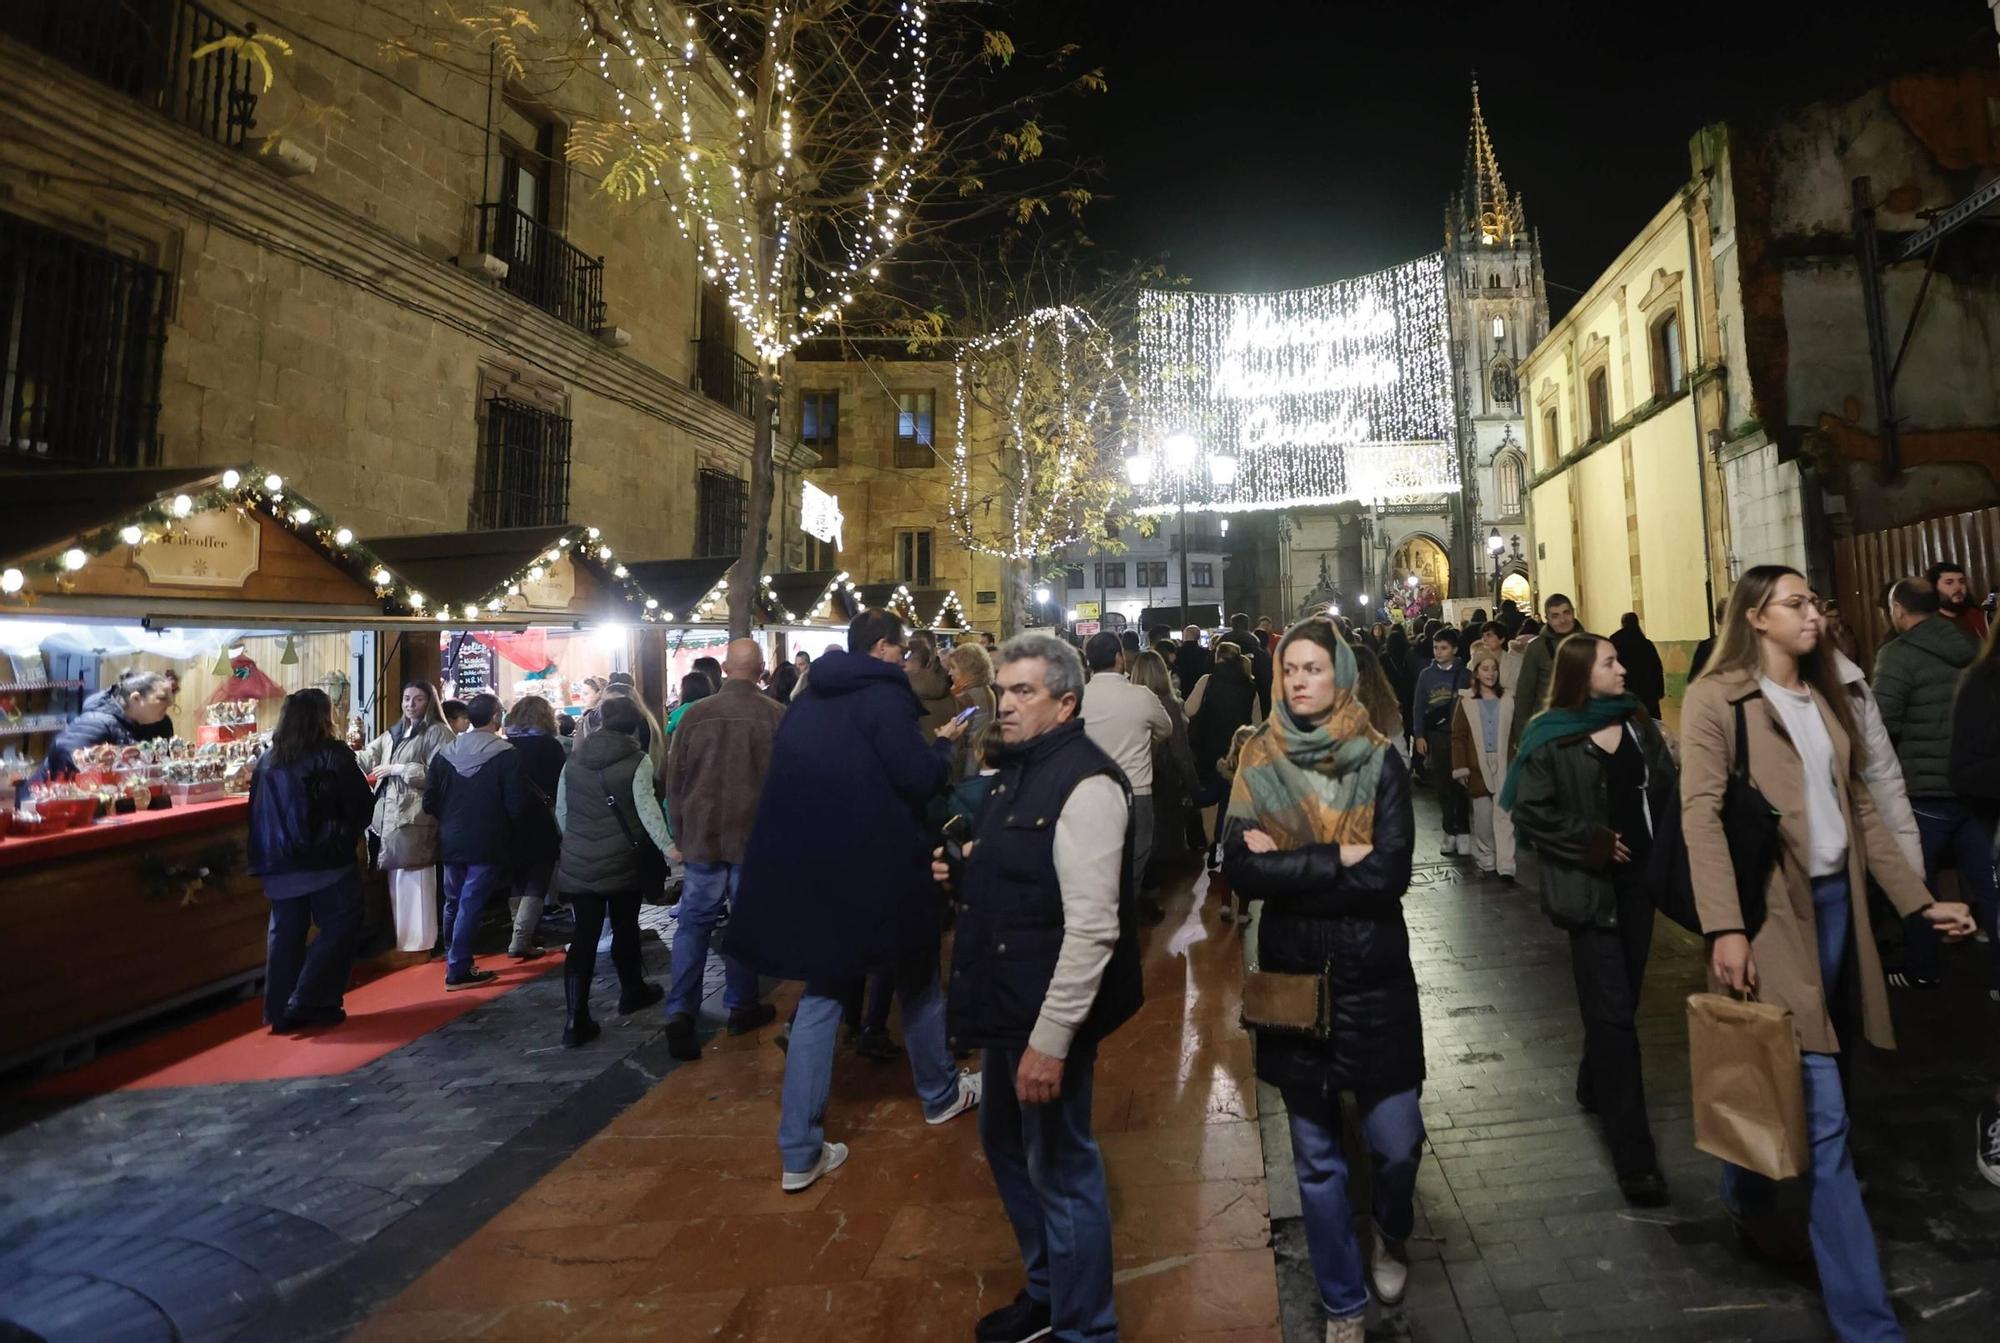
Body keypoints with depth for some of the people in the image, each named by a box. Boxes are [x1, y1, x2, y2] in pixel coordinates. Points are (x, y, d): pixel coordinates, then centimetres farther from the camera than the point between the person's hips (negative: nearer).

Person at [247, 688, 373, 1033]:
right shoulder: (334, 755, -9)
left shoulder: (267, 762, 6)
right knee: (340, 928, 6)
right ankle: (310, 1004, 2)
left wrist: (264, 861, 17)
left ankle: (279, 1011, 17)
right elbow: (362, 803, -6)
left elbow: (259, 814, 10)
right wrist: (350, 834, 12)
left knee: (285, 933, 13)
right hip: (328, 860, -6)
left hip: (280, 865, 6)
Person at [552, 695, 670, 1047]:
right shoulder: (637, 761, -7)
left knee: (584, 935, 4)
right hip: (622, 860, -3)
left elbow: (561, 811, 13)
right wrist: (666, 846, -27)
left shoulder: (574, 759, 7)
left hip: (578, 861, 3)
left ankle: (576, 1019, -2)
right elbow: (646, 808, -21)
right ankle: (632, 991, 34)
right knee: (625, 927, 15)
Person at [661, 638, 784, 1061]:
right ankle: (741, 1006, 23)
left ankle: (680, 1011, 3)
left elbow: (674, 780, 4)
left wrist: (680, 833, 16)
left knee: (694, 923, 10)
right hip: (755, 836, -1)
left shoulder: (695, 713, -3)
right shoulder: (776, 715, -10)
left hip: (702, 835, 2)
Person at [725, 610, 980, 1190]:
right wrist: (944, 744, -1)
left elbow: (787, 772, 16)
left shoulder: (810, 697, 9)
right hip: (877, 870, -6)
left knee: (821, 994, 13)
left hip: (807, 869, 6)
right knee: (917, 978, 17)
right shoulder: (884, 696, -14)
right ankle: (940, 1094, 37)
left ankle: (801, 1152, 12)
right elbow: (919, 779, -19)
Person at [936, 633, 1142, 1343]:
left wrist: (1050, 1039, -25)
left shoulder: (1084, 784, -21)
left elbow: (1091, 926, -25)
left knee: (1061, 1171, 7)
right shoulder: (1019, 768, 9)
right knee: (1007, 1146, 23)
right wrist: (964, 873, 3)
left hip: (1051, 1016, -10)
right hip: (1008, 1004, 10)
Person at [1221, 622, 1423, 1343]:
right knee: (1317, 1158, 12)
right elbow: (1240, 871, -13)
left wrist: (1288, 865, -16)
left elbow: (1390, 872, -16)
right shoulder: (1257, 763, -3)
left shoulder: (1380, 760, -5)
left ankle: (1390, 1235, 40)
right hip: (1291, 978, 1)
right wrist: (1339, 860, -17)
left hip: (1373, 977, -1)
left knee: (1396, 1141, 3)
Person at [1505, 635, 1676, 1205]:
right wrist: (1592, 842, -14)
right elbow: (1530, 814, -13)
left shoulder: (1636, 721, 7)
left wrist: (1667, 852, -2)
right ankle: (1634, 1154, 4)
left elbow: (1667, 788, 9)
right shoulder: (1551, 739, -10)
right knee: (1613, 1014, -3)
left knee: (1620, 1001, 17)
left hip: (1640, 878, 6)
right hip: (1590, 888, -6)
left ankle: (1595, 1088, 40)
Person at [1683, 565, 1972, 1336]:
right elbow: (1701, 816, -15)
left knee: (1792, 1089, 16)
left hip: (1834, 900, 7)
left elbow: (1858, 808, 17)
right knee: (1821, 1110, -4)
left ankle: (1748, 1203, 38)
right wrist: (1725, 928, -22)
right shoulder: (1716, 699, -9)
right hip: (1770, 909, -7)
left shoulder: (1824, 698, 15)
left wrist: (1919, 901, 12)